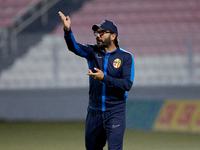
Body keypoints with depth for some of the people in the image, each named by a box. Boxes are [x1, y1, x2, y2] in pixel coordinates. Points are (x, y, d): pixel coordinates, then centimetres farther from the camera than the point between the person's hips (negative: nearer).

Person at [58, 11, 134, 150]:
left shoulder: (126, 57, -4)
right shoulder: (92, 52, 4)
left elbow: (127, 84, -13)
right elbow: (75, 47, -16)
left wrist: (104, 78, -21)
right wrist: (68, 30, -35)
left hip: (115, 113, -4)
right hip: (94, 111, 4)